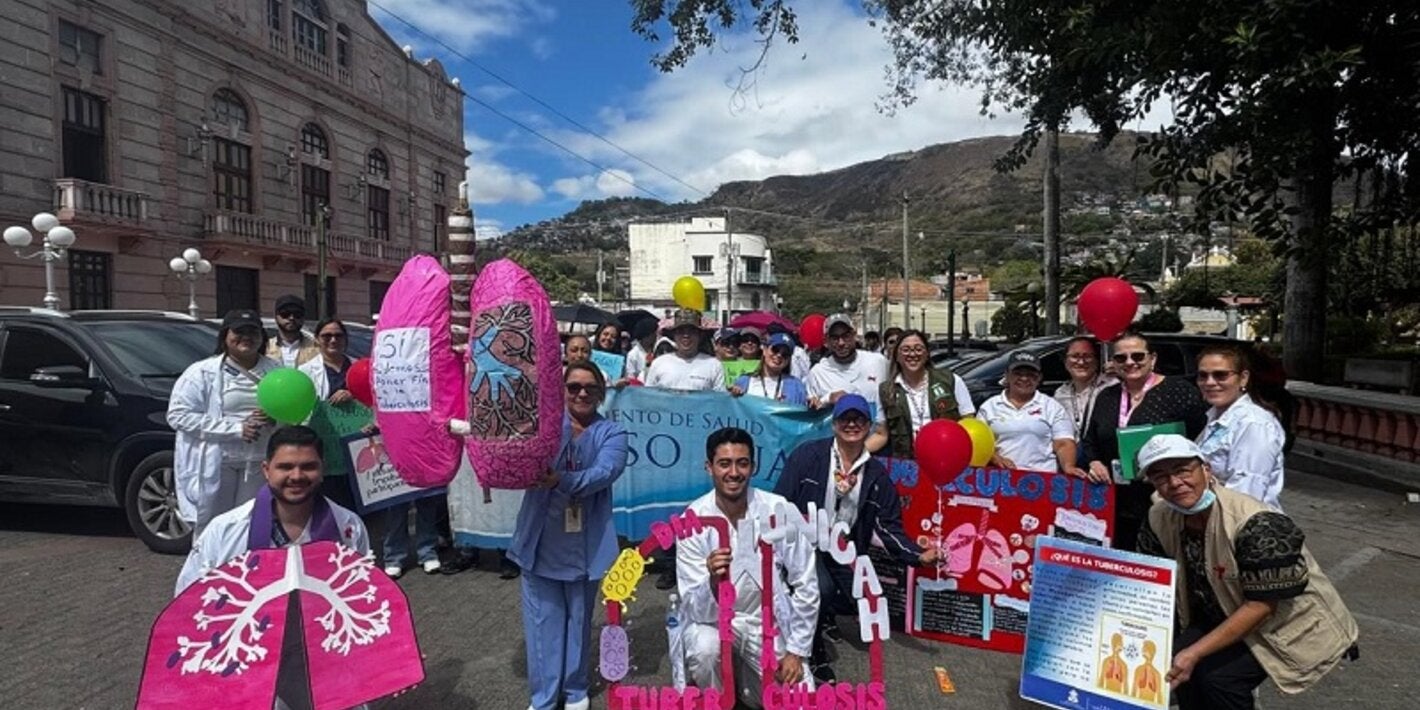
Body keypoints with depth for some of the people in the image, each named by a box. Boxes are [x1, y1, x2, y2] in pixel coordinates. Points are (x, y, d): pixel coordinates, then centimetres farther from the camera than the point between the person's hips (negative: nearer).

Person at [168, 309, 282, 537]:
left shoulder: (275, 370, 9)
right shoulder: (203, 372, -3)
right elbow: (178, 415, -10)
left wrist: (274, 417, -10)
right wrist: (236, 428, -16)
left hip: (258, 464, 3)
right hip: (213, 465, -3)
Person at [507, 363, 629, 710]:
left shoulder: (612, 433, -1)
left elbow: (604, 472, -19)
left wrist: (561, 481, -37)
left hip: (585, 541, 0)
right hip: (541, 537, 0)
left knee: (579, 617, 14)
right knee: (542, 619, 9)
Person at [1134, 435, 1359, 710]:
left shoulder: (1255, 524, -30)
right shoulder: (1159, 519, -13)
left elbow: (1261, 606, -28)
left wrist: (1194, 653, -31)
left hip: (1292, 623, -5)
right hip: (1226, 614, 5)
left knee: (1219, 678, -23)